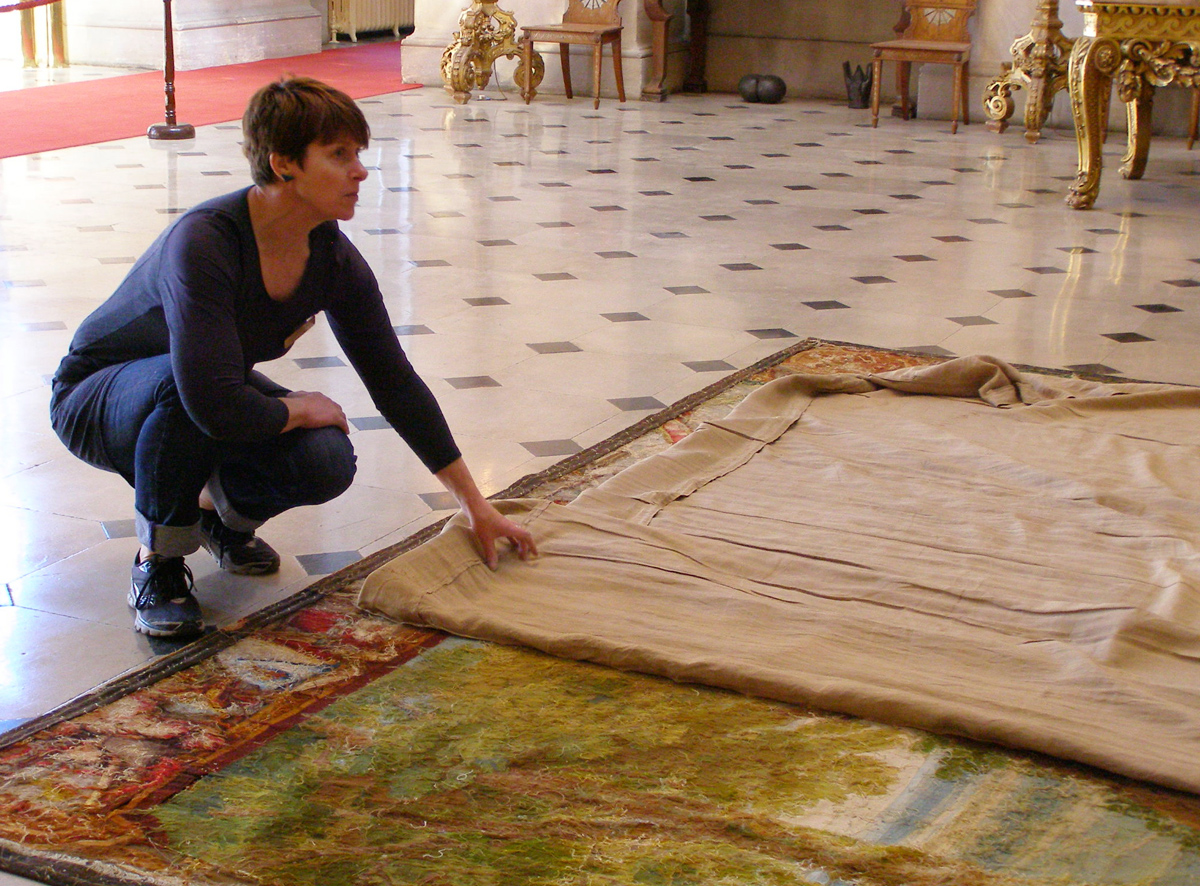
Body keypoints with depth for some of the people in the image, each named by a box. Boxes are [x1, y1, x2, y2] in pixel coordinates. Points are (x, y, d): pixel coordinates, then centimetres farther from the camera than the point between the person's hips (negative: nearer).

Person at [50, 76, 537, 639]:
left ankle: (225, 510, 11)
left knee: (327, 462, -22)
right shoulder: (205, 242, -35)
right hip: (96, 401, -5)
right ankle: (157, 565, -16)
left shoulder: (334, 260, -14)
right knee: (180, 382, -40)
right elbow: (216, 404, -43)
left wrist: (476, 507, -3)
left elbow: (395, 384, -5)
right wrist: (301, 409, -22)